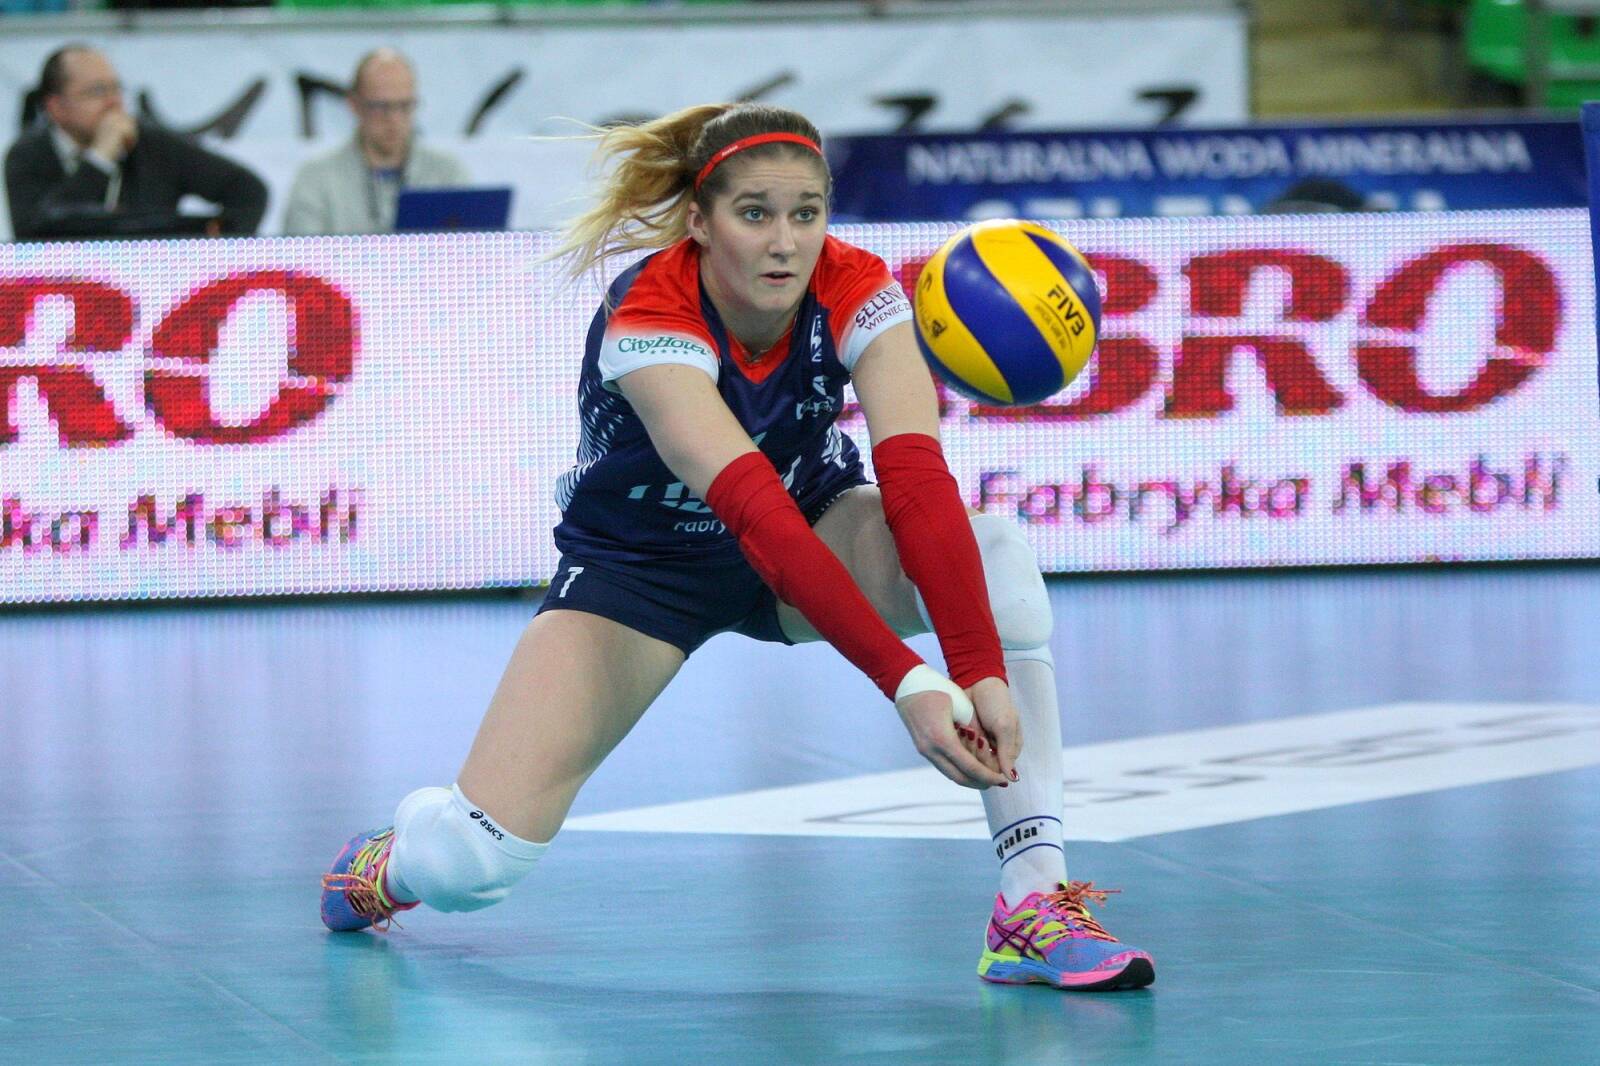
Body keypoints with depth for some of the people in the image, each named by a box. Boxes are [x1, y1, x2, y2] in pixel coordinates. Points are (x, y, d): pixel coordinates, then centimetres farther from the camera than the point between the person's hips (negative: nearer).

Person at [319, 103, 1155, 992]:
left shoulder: (857, 292, -23)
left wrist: (983, 674, -50)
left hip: (817, 525, 3)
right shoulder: (648, 322, -33)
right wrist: (908, 682, -54)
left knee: (997, 555, -31)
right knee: (473, 866, -18)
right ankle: (395, 856, 22)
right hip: (641, 559, -2)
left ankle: (1039, 906, -28)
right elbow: (757, 514, -45)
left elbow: (917, 481, -36)